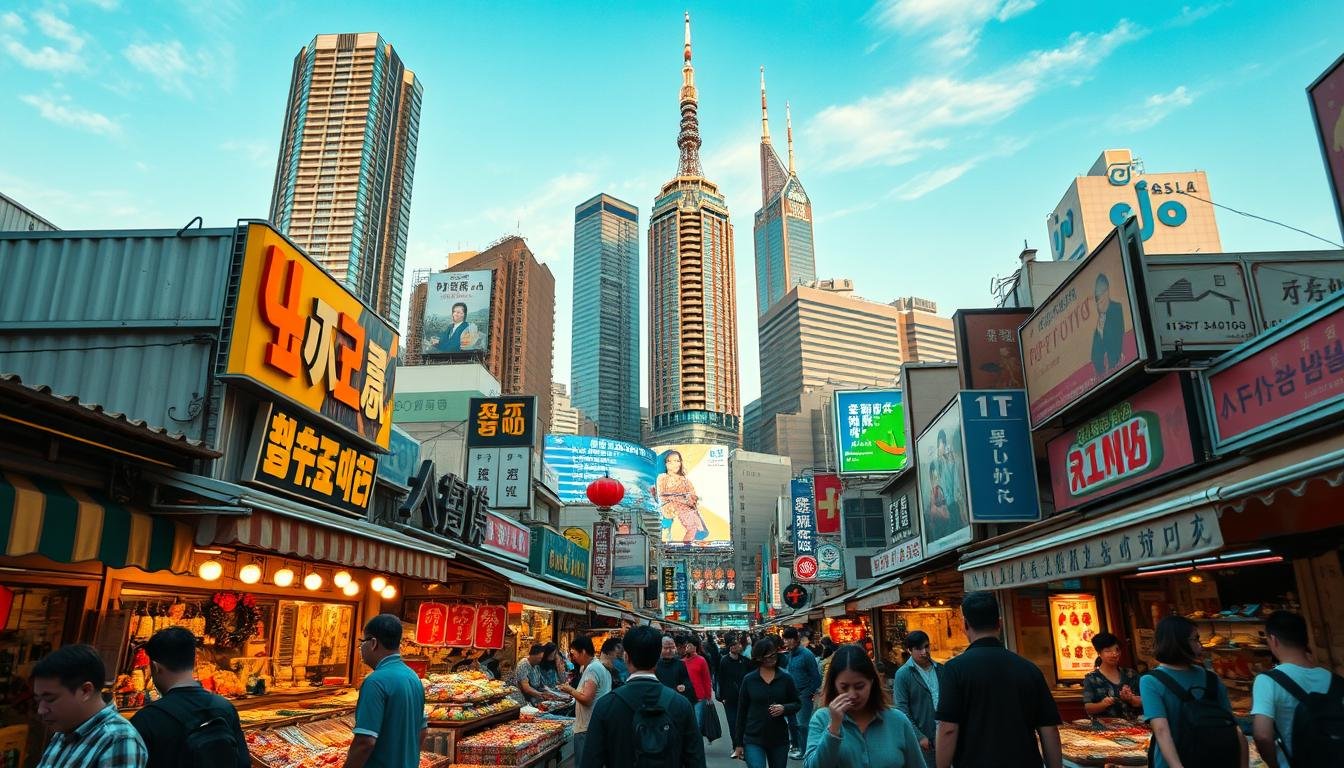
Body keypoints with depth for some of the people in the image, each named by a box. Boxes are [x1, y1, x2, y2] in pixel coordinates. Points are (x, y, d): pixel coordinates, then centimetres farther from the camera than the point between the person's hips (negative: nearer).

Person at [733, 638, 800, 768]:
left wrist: (784, 708, -17)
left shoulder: (785, 678, -1)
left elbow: (797, 704, 6)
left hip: (779, 739, 2)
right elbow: (741, 712, 2)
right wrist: (739, 743, 2)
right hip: (753, 739, -2)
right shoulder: (749, 679, -2)